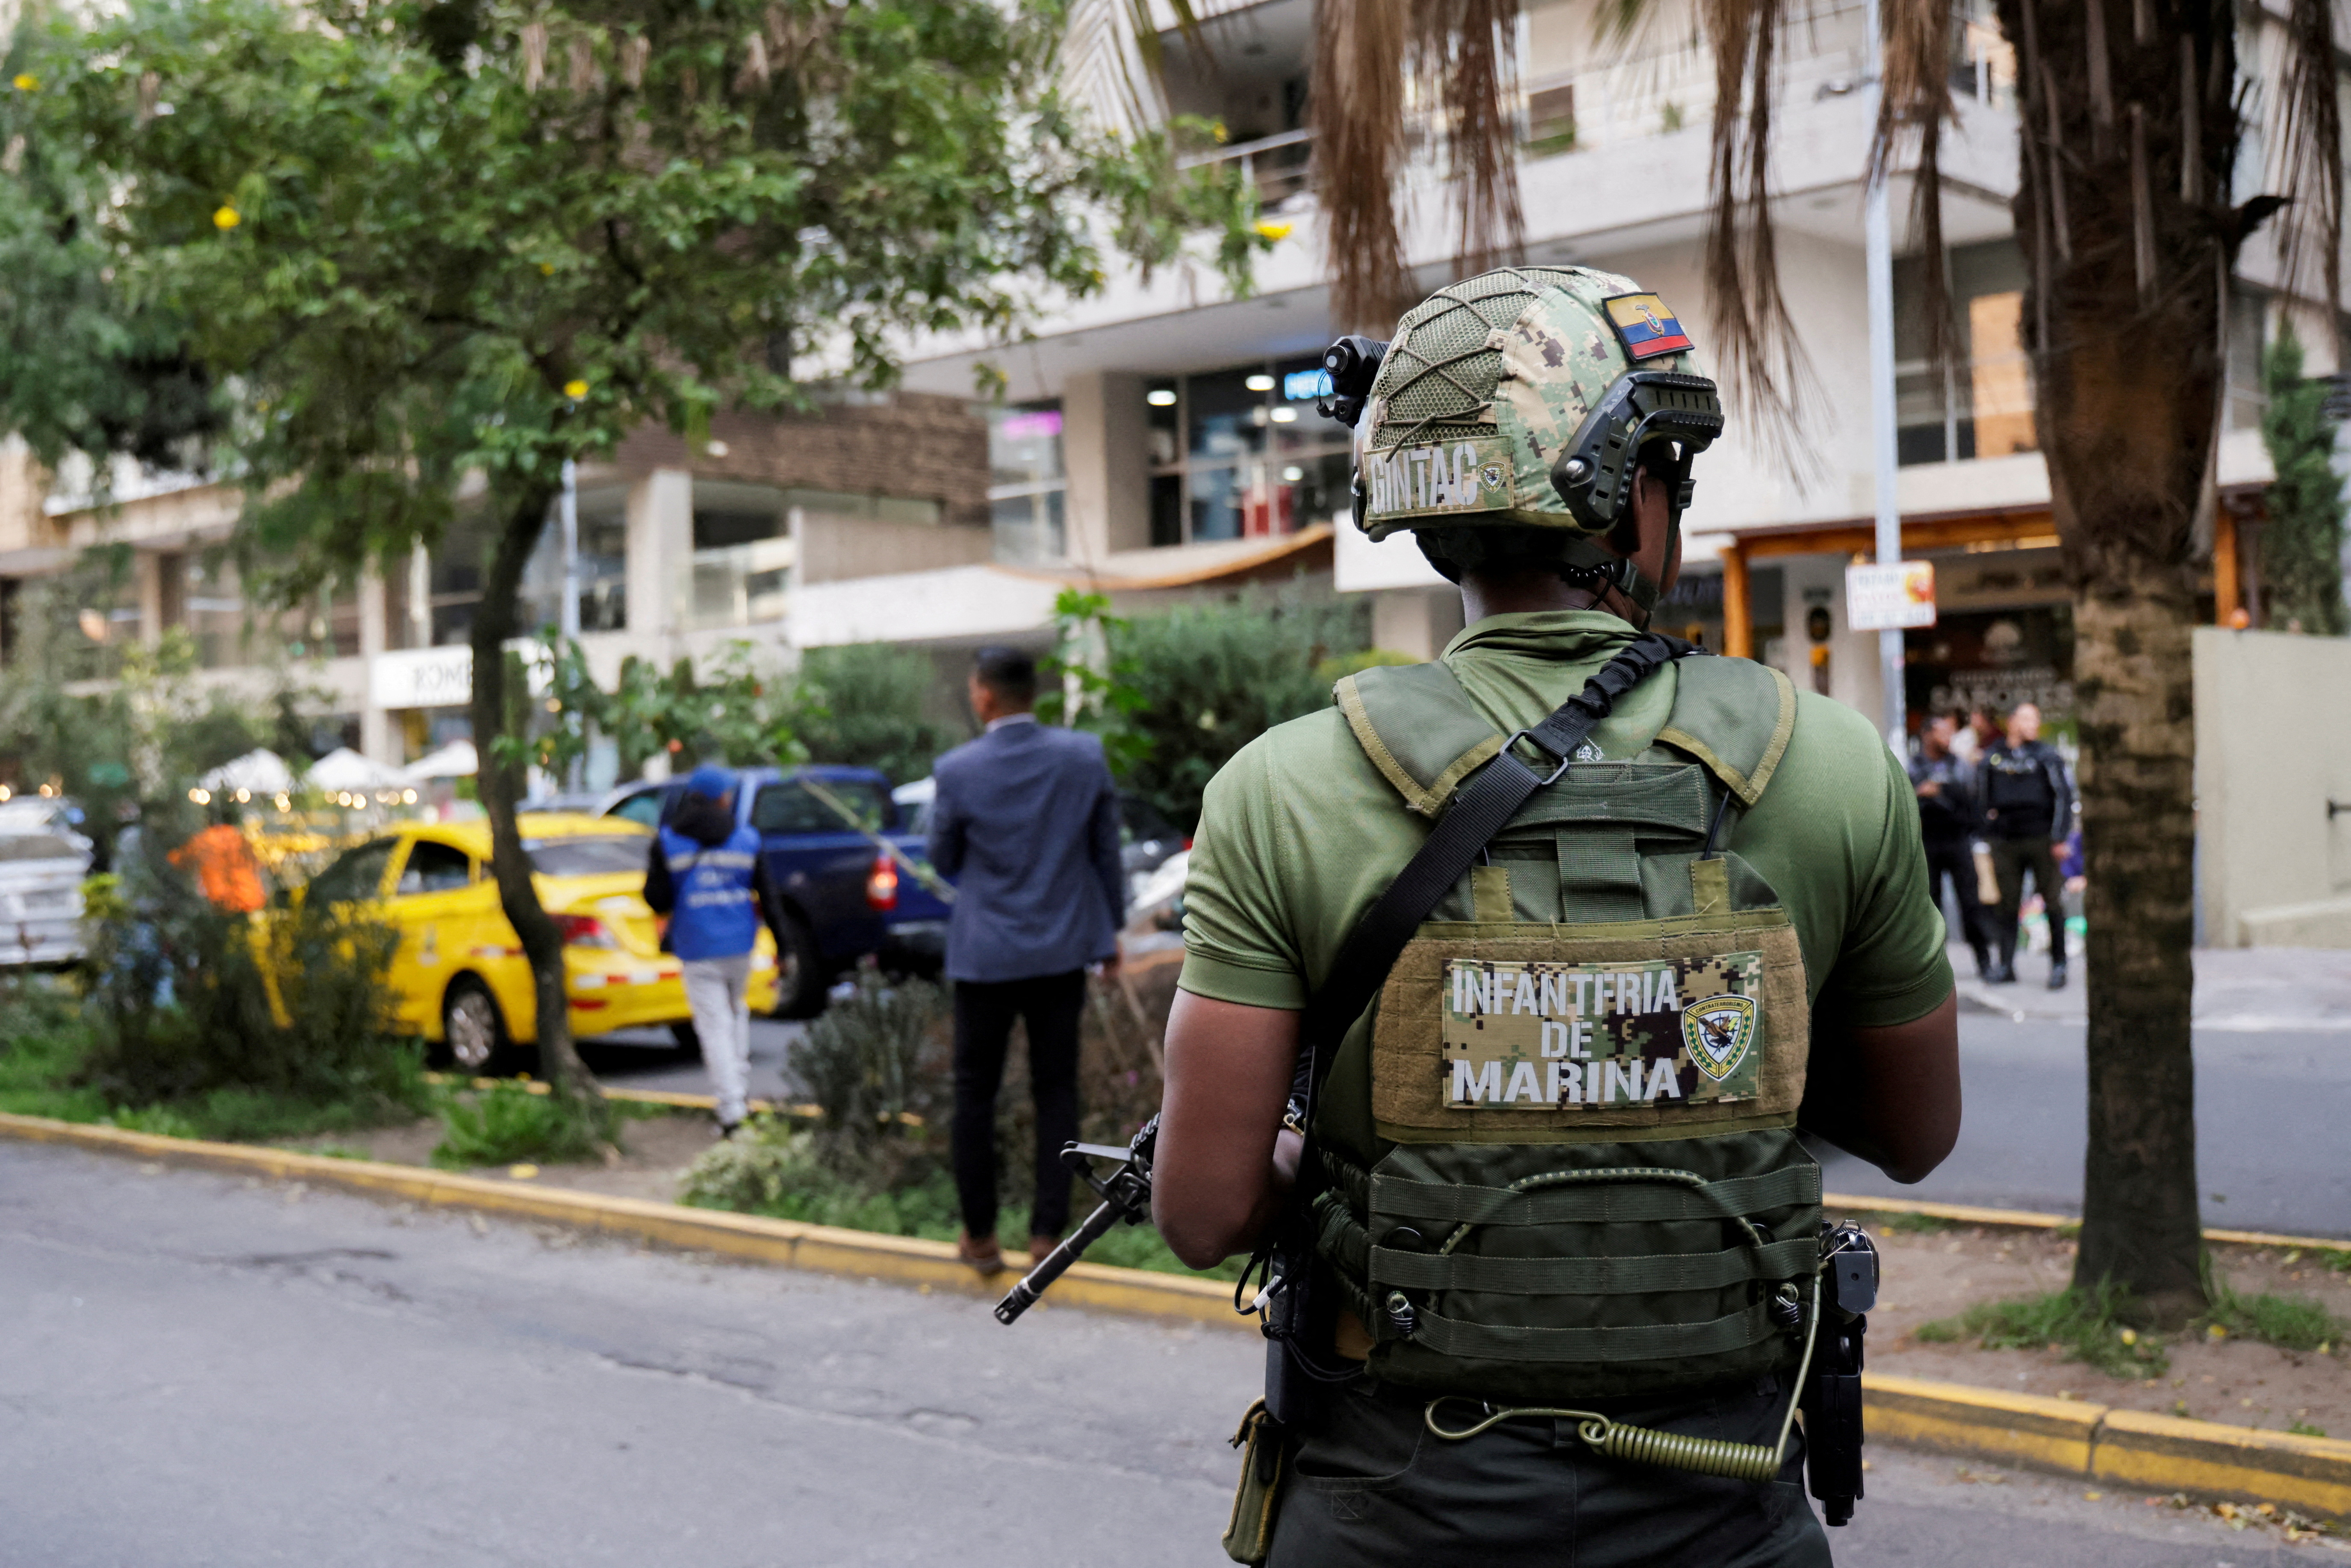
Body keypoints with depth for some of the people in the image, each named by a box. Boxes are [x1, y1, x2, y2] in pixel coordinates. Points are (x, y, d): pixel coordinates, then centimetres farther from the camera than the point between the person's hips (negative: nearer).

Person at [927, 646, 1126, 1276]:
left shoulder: (958, 771, -13)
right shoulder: (1084, 756, -5)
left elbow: (943, 860, 0)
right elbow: (1107, 850, 3)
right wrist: (1112, 928, 14)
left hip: (986, 952, -2)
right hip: (1063, 948, 2)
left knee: (975, 1093, 10)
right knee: (1056, 1091, 10)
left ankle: (980, 1236, 15)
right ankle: (1049, 1231, 11)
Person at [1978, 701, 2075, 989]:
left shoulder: (2047, 755, 2)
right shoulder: (1992, 757, 10)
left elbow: (2064, 796, 0)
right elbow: (1985, 798, 17)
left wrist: (2059, 837, -7)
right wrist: (1987, 838, 11)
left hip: (2041, 839, -2)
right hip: (2005, 842, 2)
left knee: (2053, 903, 0)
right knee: (2008, 905, 4)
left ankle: (2058, 965, 6)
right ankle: (2006, 965, 10)